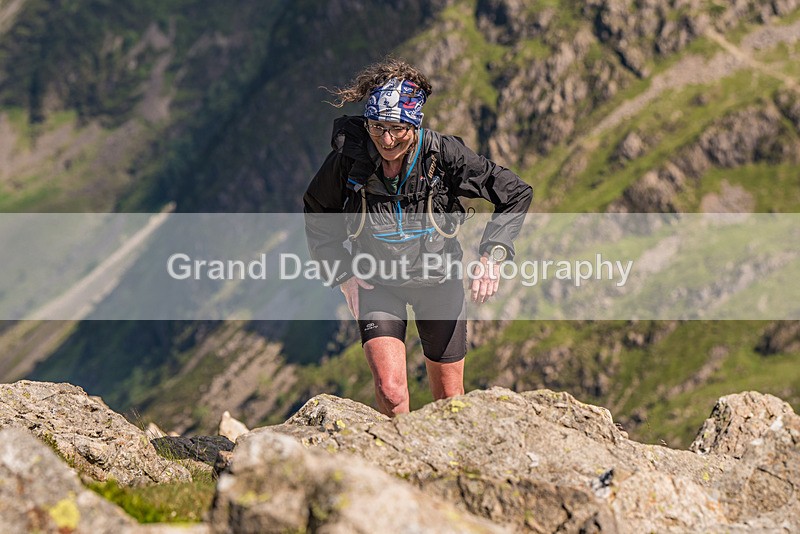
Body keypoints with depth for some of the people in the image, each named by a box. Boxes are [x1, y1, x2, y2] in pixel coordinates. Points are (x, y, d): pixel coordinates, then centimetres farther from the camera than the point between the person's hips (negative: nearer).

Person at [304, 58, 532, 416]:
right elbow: (317, 214, 1)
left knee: (449, 398, 10)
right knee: (390, 391, -16)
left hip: (438, 279, 0)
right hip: (377, 283, 0)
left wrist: (492, 255, -19)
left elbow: (516, 193, -12)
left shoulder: (443, 153, -22)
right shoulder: (349, 158, -19)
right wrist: (343, 274, -5)